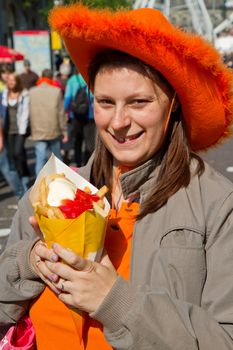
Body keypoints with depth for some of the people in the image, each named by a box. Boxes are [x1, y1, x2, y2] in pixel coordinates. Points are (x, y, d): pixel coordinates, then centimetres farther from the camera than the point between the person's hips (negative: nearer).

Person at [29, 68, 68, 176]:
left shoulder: (31, 92, -1)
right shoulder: (56, 91, -6)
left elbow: (29, 113, 3)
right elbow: (61, 113, -6)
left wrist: (31, 131, 11)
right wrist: (64, 131, 0)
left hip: (38, 132, 0)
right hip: (54, 131, 0)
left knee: (40, 159, 0)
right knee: (57, 157, 18)